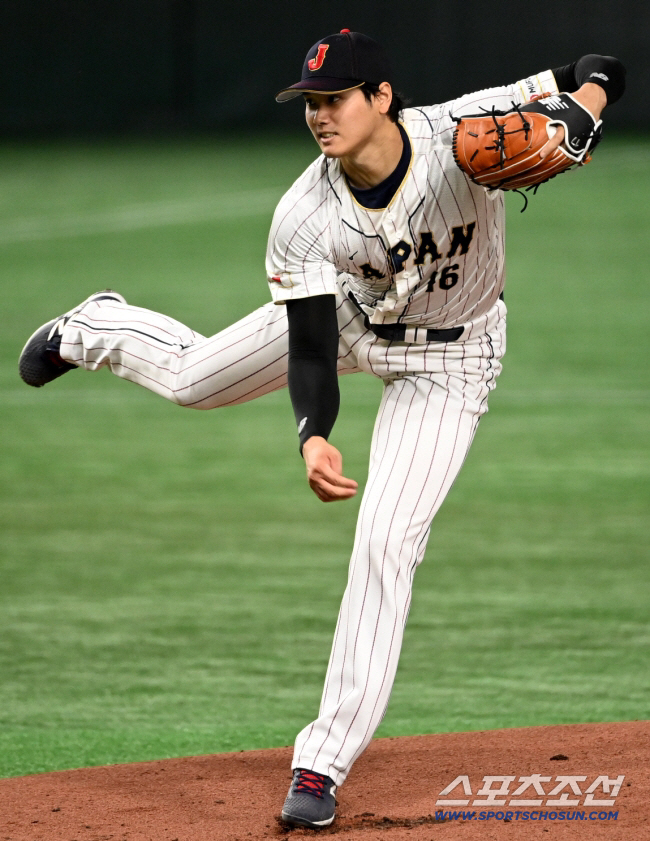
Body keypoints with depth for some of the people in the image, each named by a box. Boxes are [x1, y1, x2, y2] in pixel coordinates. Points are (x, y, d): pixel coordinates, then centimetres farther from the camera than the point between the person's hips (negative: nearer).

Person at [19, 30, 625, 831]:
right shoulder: (304, 217, -29)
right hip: (350, 315, 2)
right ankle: (98, 329, 56)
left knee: (385, 545, -11)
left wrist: (568, 127, -50)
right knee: (192, 376, 18)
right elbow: (311, 346, -27)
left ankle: (326, 760, -5)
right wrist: (312, 437, -47)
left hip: (447, 360, -2)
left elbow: (600, 72, -27)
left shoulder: (465, 132, -34)